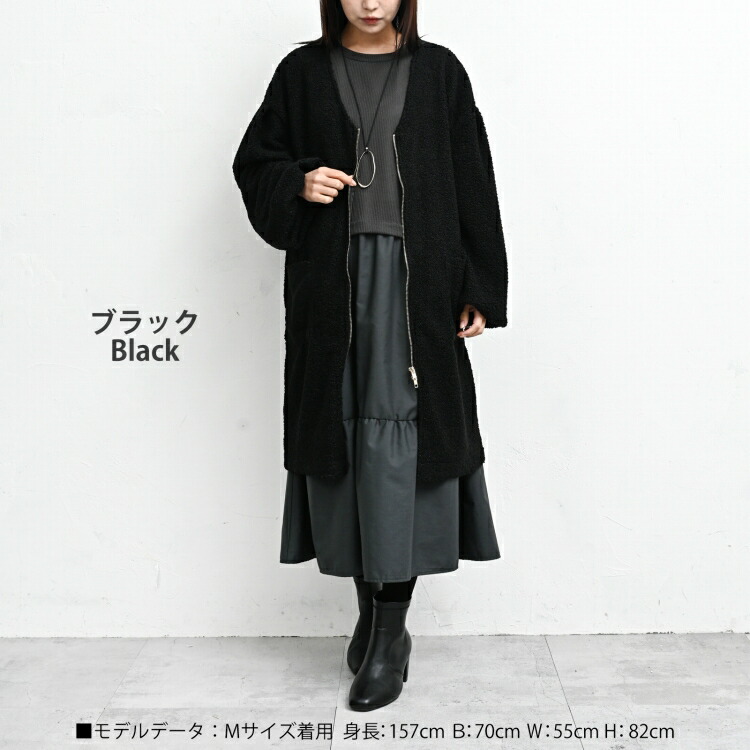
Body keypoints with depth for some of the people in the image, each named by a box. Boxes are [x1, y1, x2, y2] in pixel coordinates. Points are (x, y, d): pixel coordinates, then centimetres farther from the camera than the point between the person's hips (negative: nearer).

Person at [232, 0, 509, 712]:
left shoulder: (438, 71, 8)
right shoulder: (304, 71, 11)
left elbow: (474, 184, 6)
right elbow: (254, 158, 15)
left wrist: (481, 290, 0)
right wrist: (297, 183, -8)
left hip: (417, 280, -2)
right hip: (331, 282, 2)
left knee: (396, 437, -8)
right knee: (342, 432, 3)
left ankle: (391, 633, 0)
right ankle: (370, 611, 18)